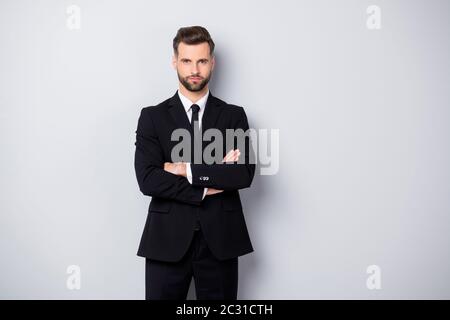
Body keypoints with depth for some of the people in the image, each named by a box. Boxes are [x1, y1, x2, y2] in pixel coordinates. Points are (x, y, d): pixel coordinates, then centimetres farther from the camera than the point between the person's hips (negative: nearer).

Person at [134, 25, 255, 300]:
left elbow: (245, 173, -8)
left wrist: (188, 170, -11)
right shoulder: (152, 117, 3)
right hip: (167, 240, 0)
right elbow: (148, 180, -9)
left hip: (220, 240, 1)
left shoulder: (234, 115, 5)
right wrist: (211, 182, -11)